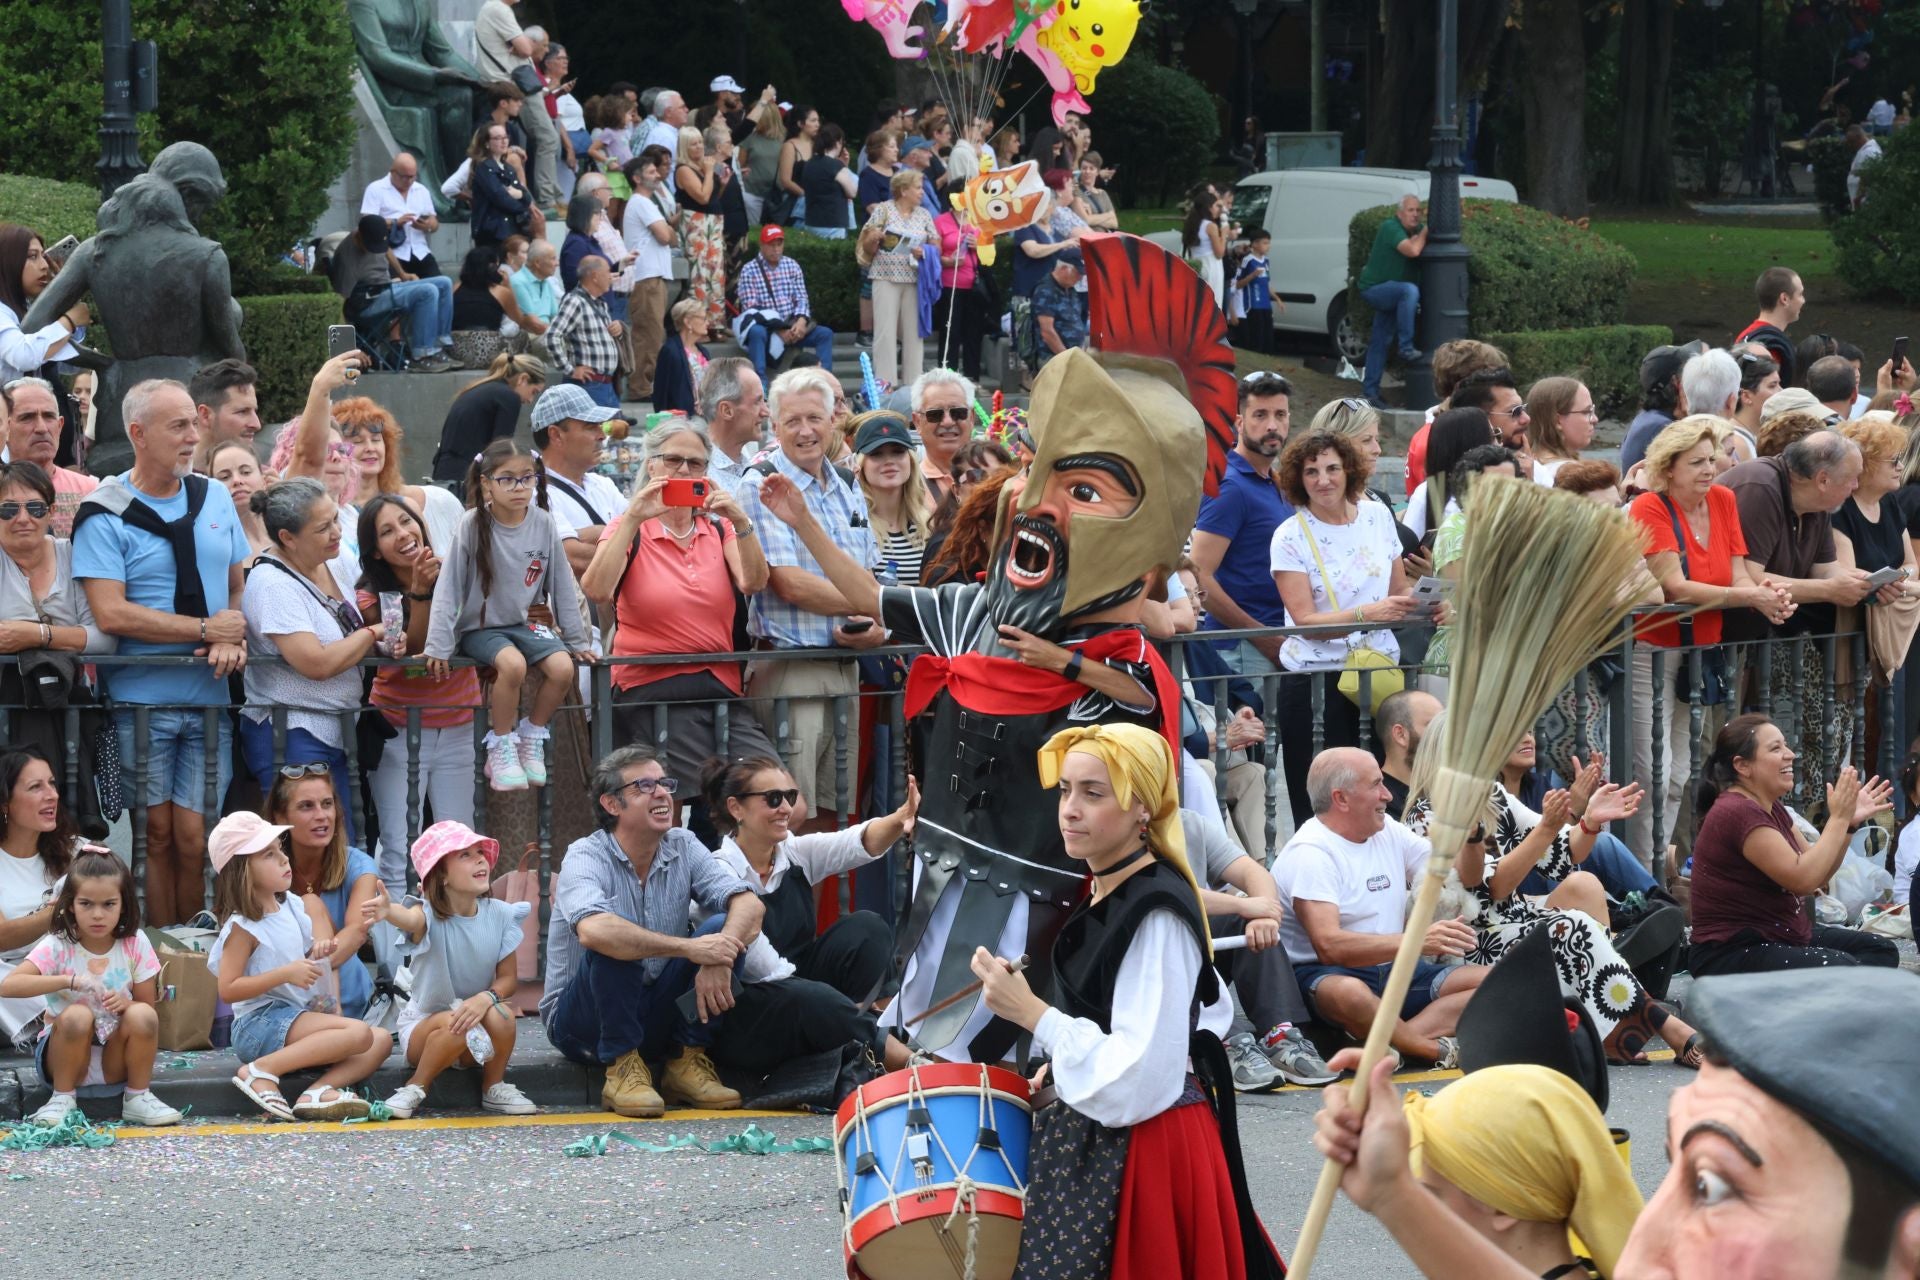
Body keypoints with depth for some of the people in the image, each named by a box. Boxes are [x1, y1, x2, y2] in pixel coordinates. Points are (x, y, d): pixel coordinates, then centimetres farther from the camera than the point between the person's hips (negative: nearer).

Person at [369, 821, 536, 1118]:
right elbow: (410, 919, -45)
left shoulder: (499, 915, -8)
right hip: (423, 1024, -3)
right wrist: (389, 911, -71)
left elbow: (509, 978, -4)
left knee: (500, 1014, -30)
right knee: (455, 1023, -35)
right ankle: (416, 1089, -10)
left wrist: (486, 998, -28)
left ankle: (494, 1088, -4)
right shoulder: (430, 915, -19)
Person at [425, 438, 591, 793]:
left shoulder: (543, 524, -3)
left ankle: (531, 737, 3)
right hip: (479, 627, -4)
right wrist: (439, 646, -15)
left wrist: (577, 639, 7)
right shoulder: (473, 525, -12)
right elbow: (448, 588, -11)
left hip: (523, 623, 4)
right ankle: (500, 749, -14)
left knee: (562, 667, -21)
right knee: (513, 664, -32)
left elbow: (561, 586, 5)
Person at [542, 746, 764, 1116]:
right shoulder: (586, 857, -16)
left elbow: (750, 905, -11)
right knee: (614, 941, -32)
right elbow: (592, 930, -37)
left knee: (724, 927, -14)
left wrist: (719, 960, -32)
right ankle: (623, 1069, -21)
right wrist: (690, 949, -39)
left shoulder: (682, 847, 0)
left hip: (654, 1018, 5)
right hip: (581, 1024, -5)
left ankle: (687, 1063, -10)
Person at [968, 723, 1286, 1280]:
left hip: (1142, 1146, -10)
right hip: (1095, 1141, 10)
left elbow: (1137, 1084, -27)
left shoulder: (1155, 916, -21)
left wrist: (1032, 1014, -23)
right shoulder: (1104, 894, 8)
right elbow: (1209, 1011, 21)